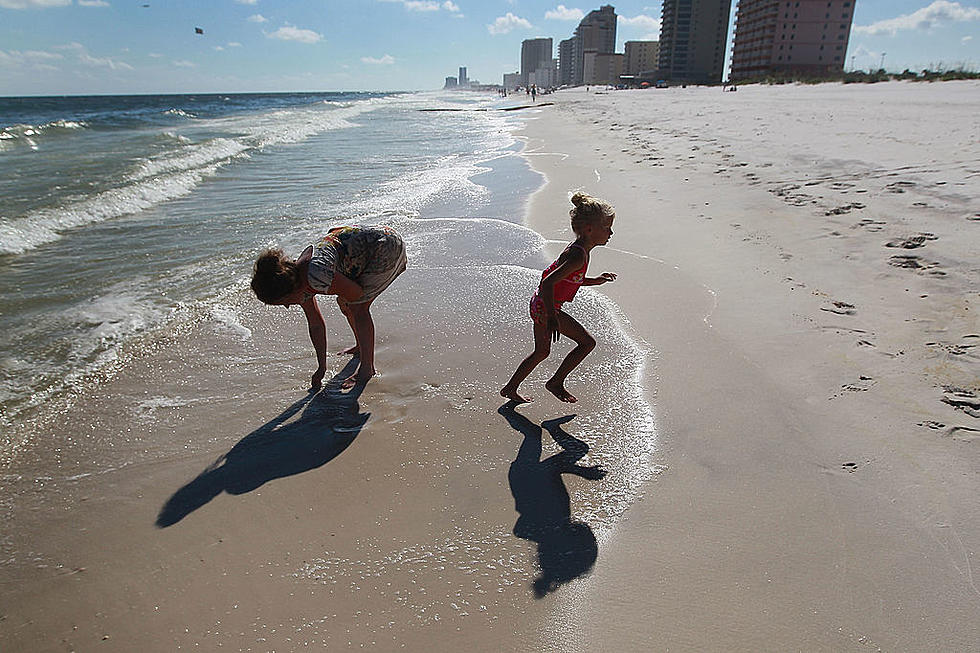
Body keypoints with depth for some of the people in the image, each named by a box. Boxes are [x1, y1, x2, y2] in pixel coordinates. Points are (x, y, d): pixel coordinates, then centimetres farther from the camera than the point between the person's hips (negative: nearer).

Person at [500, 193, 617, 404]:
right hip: (546, 308, -10)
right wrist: (552, 318, -31)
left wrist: (596, 280, 18)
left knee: (541, 352, 22)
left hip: (540, 305, 10)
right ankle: (556, 383, 11)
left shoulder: (578, 250, 7)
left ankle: (510, 389, 33)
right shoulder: (578, 256, -24)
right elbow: (548, 283, -31)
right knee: (587, 342, -1)